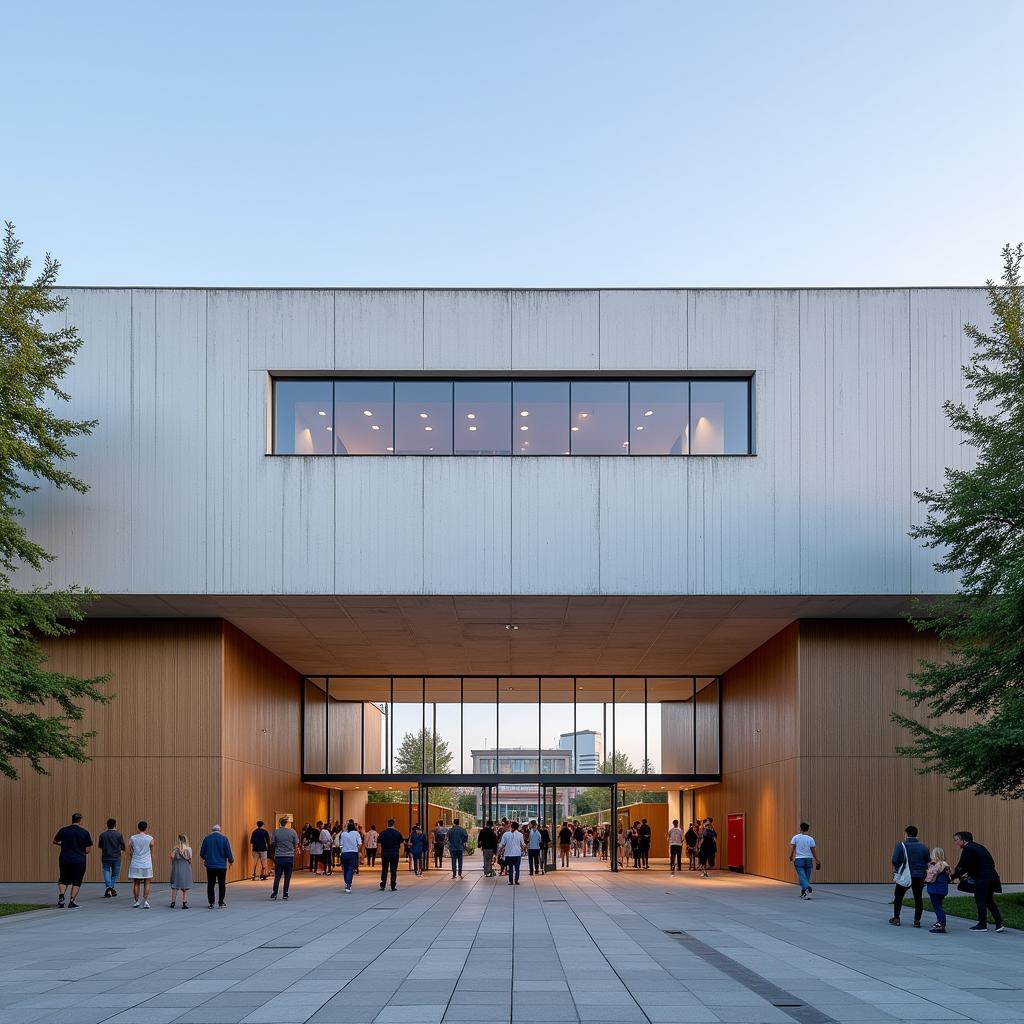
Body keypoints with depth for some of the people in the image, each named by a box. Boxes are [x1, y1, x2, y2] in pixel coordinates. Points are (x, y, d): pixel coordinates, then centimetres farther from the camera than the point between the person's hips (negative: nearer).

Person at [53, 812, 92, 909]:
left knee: (63, 879, 17)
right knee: (76, 881, 10)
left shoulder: (63, 830, 1)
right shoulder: (84, 833, -5)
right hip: (79, 861, -2)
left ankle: (61, 895, -6)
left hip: (64, 860, 2)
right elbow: (87, 850, -4)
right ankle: (72, 901, 4)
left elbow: (55, 841, 17)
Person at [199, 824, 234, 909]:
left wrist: (204, 859, 27)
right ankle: (221, 902, 9)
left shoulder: (207, 839, -1)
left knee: (210, 885, 8)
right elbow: (228, 852, -5)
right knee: (221, 884, 10)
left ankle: (211, 903, 7)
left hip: (210, 866, 1)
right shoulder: (224, 839, -5)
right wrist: (231, 861, 12)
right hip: (222, 866, -1)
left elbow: (202, 853, 5)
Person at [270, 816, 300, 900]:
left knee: (277, 877, 8)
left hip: (279, 857, 1)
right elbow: (296, 845, -1)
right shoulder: (292, 832, -5)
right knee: (287, 877, 6)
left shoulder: (276, 832, -4)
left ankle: (274, 894, 5)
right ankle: (285, 894, 7)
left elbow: (272, 844, 1)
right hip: (289, 857, 0)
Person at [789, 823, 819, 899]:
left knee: (802, 876, -8)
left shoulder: (795, 837, -3)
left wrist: (791, 857, 10)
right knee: (806, 877, 13)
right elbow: (814, 851, 1)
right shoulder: (810, 839, 0)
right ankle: (803, 893, 20)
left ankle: (807, 888, -34)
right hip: (809, 859, 2)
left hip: (799, 860, -2)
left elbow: (792, 848, -5)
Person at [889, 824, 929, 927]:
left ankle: (896, 918, 14)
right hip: (920, 876, 3)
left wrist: (898, 869, 6)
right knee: (918, 898, 12)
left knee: (898, 896, 14)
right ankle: (917, 920, 9)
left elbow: (895, 861, -11)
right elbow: (927, 862, 7)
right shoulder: (923, 847, 4)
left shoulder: (901, 845, -8)